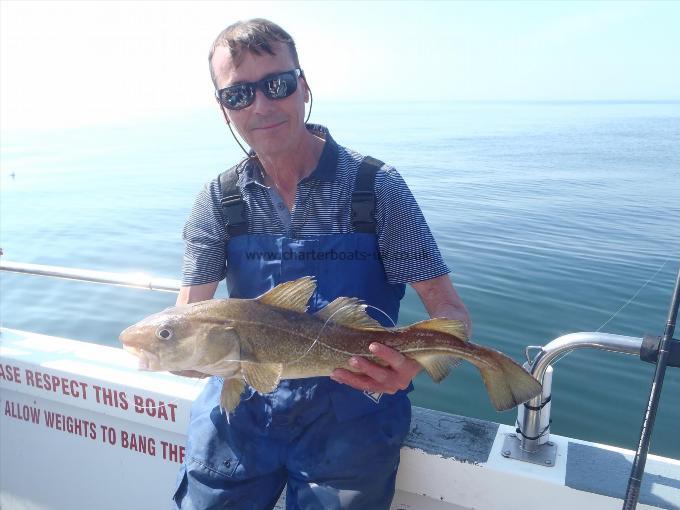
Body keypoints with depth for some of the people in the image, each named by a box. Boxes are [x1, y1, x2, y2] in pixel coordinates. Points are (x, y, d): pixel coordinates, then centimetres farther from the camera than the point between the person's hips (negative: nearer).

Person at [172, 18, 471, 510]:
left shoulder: (377, 186, -11)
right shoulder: (219, 200, -2)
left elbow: (450, 311, -11)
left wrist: (413, 359, -33)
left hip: (351, 409, -2)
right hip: (243, 403, 3)